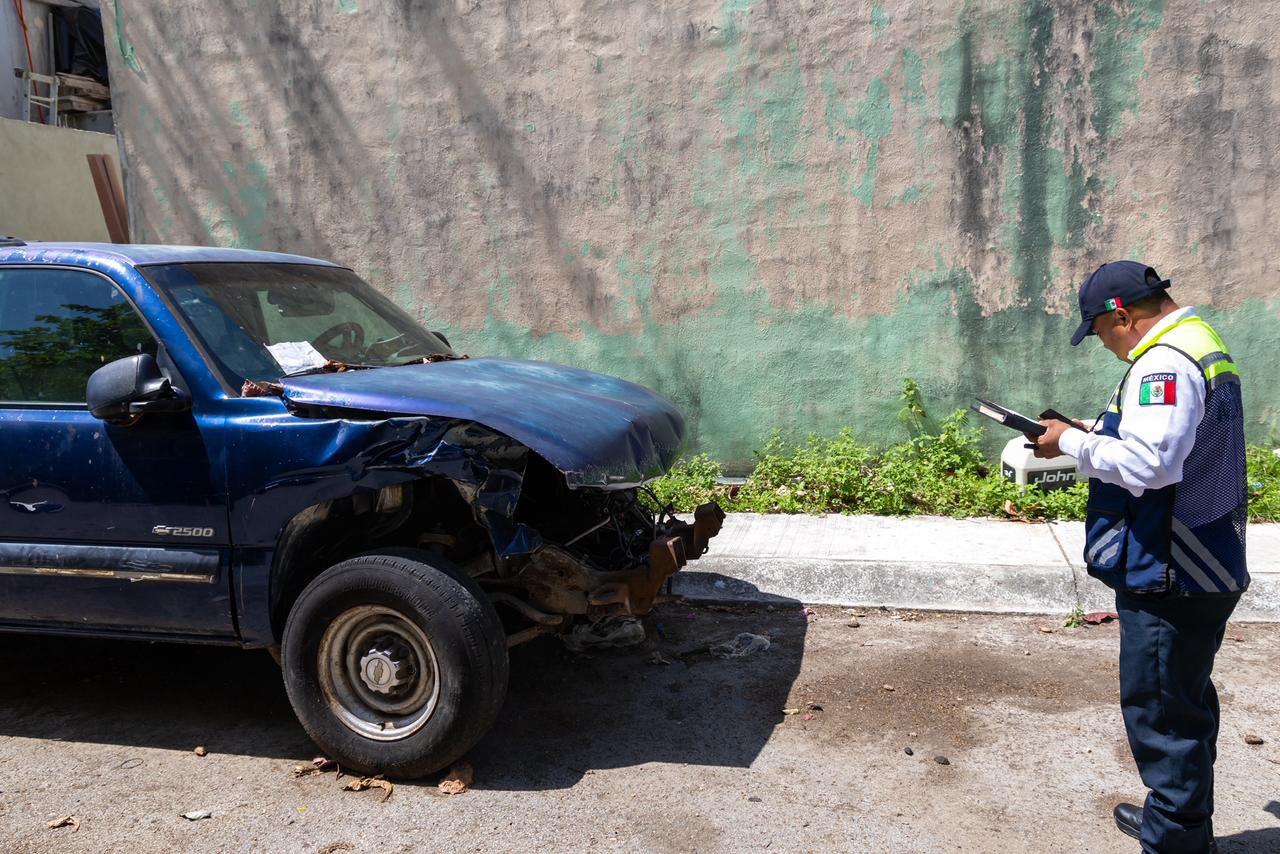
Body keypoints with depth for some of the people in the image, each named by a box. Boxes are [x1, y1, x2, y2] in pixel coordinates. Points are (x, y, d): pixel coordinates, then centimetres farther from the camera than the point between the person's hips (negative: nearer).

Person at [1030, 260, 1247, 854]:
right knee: (1185, 703, 23)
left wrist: (1073, 443, -16)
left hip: (1170, 579, -11)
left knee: (1160, 713, -1)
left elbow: (1147, 463, -30)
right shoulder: (1202, 345, 15)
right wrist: (1092, 433, 9)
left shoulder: (1165, 361, -20)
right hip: (1205, 566, 11)